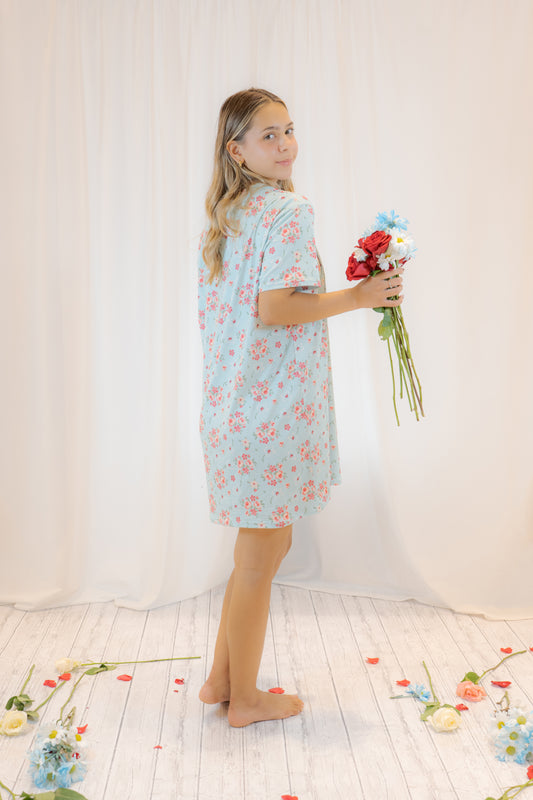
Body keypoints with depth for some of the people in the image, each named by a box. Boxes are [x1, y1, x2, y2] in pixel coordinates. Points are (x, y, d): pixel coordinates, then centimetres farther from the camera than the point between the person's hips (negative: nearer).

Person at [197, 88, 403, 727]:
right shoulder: (289, 209, -11)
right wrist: (356, 297, -12)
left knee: (263, 542, 20)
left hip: (232, 403, 9)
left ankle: (221, 678, 31)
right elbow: (273, 308, -21)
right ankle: (245, 699, 22)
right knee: (263, 550, 5)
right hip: (275, 405, -9)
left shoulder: (222, 215, 15)